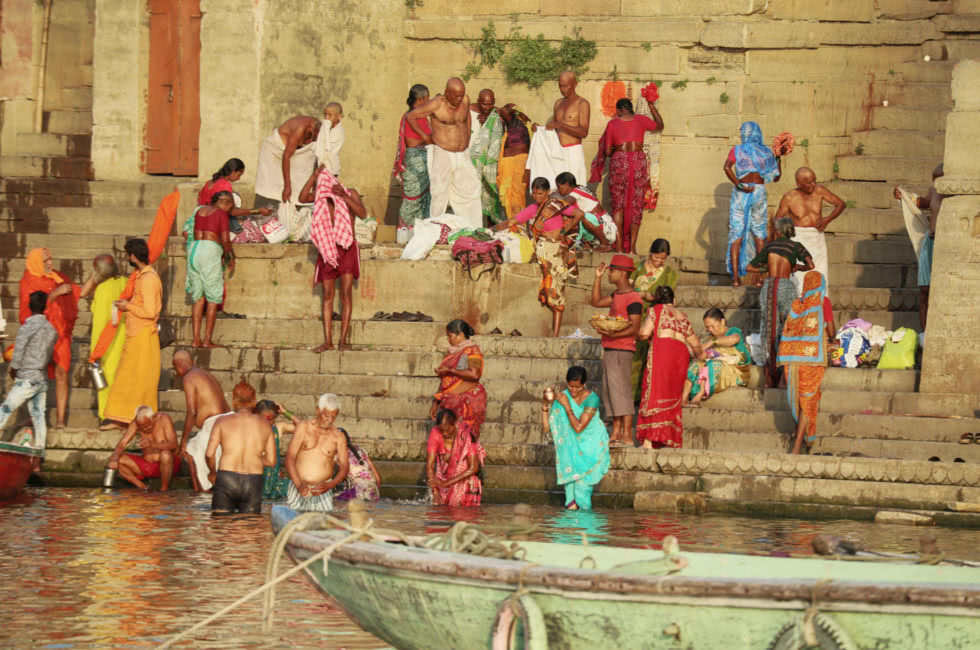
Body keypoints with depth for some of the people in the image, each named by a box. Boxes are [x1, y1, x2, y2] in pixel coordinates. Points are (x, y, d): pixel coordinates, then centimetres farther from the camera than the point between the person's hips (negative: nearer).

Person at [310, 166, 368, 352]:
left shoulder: (350, 194, 4)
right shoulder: (322, 199, 10)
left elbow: (362, 213, -11)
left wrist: (344, 197, -18)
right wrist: (315, 176, -8)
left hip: (347, 248, -2)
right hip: (327, 250, 2)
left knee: (346, 292, -9)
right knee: (328, 294, -3)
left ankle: (344, 338, -9)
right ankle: (328, 340, -5)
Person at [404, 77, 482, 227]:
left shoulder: (465, 100, 1)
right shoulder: (436, 104, -14)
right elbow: (410, 116, -7)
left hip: (463, 156, 5)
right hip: (443, 155, -5)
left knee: (471, 192, 2)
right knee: (440, 196, -3)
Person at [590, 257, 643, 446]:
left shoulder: (633, 299, -12)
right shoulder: (617, 295, 16)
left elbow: (634, 328, -18)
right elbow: (596, 302, 27)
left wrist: (614, 334, -29)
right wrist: (598, 278, 20)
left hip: (622, 350, -10)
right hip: (610, 350, 10)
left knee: (621, 391, -12)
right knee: (610, 392, 10)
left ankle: (627, 436, -14)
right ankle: (616, 434, 13)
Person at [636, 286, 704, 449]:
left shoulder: (656, 310, 9)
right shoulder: (682, 316, 25)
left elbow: (644, 334, -3)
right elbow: (694, 342, 32)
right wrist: (700, 354, 54)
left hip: (662, 349, -5)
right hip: (681, 353, 5)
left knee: (655, 391, -8)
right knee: (673, 396, 10)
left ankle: (649, 440, -17)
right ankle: (673, 439, 4)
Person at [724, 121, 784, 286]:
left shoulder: (737, 150, 2)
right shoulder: (766, 152, 7)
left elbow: (727, 167, -17)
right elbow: (776, 177, 13)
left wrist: (738, 184, -15)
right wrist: (778, 158, 22)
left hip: (740, 193, -1)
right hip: (759, 192, 1)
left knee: (736, 235, 1)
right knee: (759, 233, 14)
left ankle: (735, 277, -8)